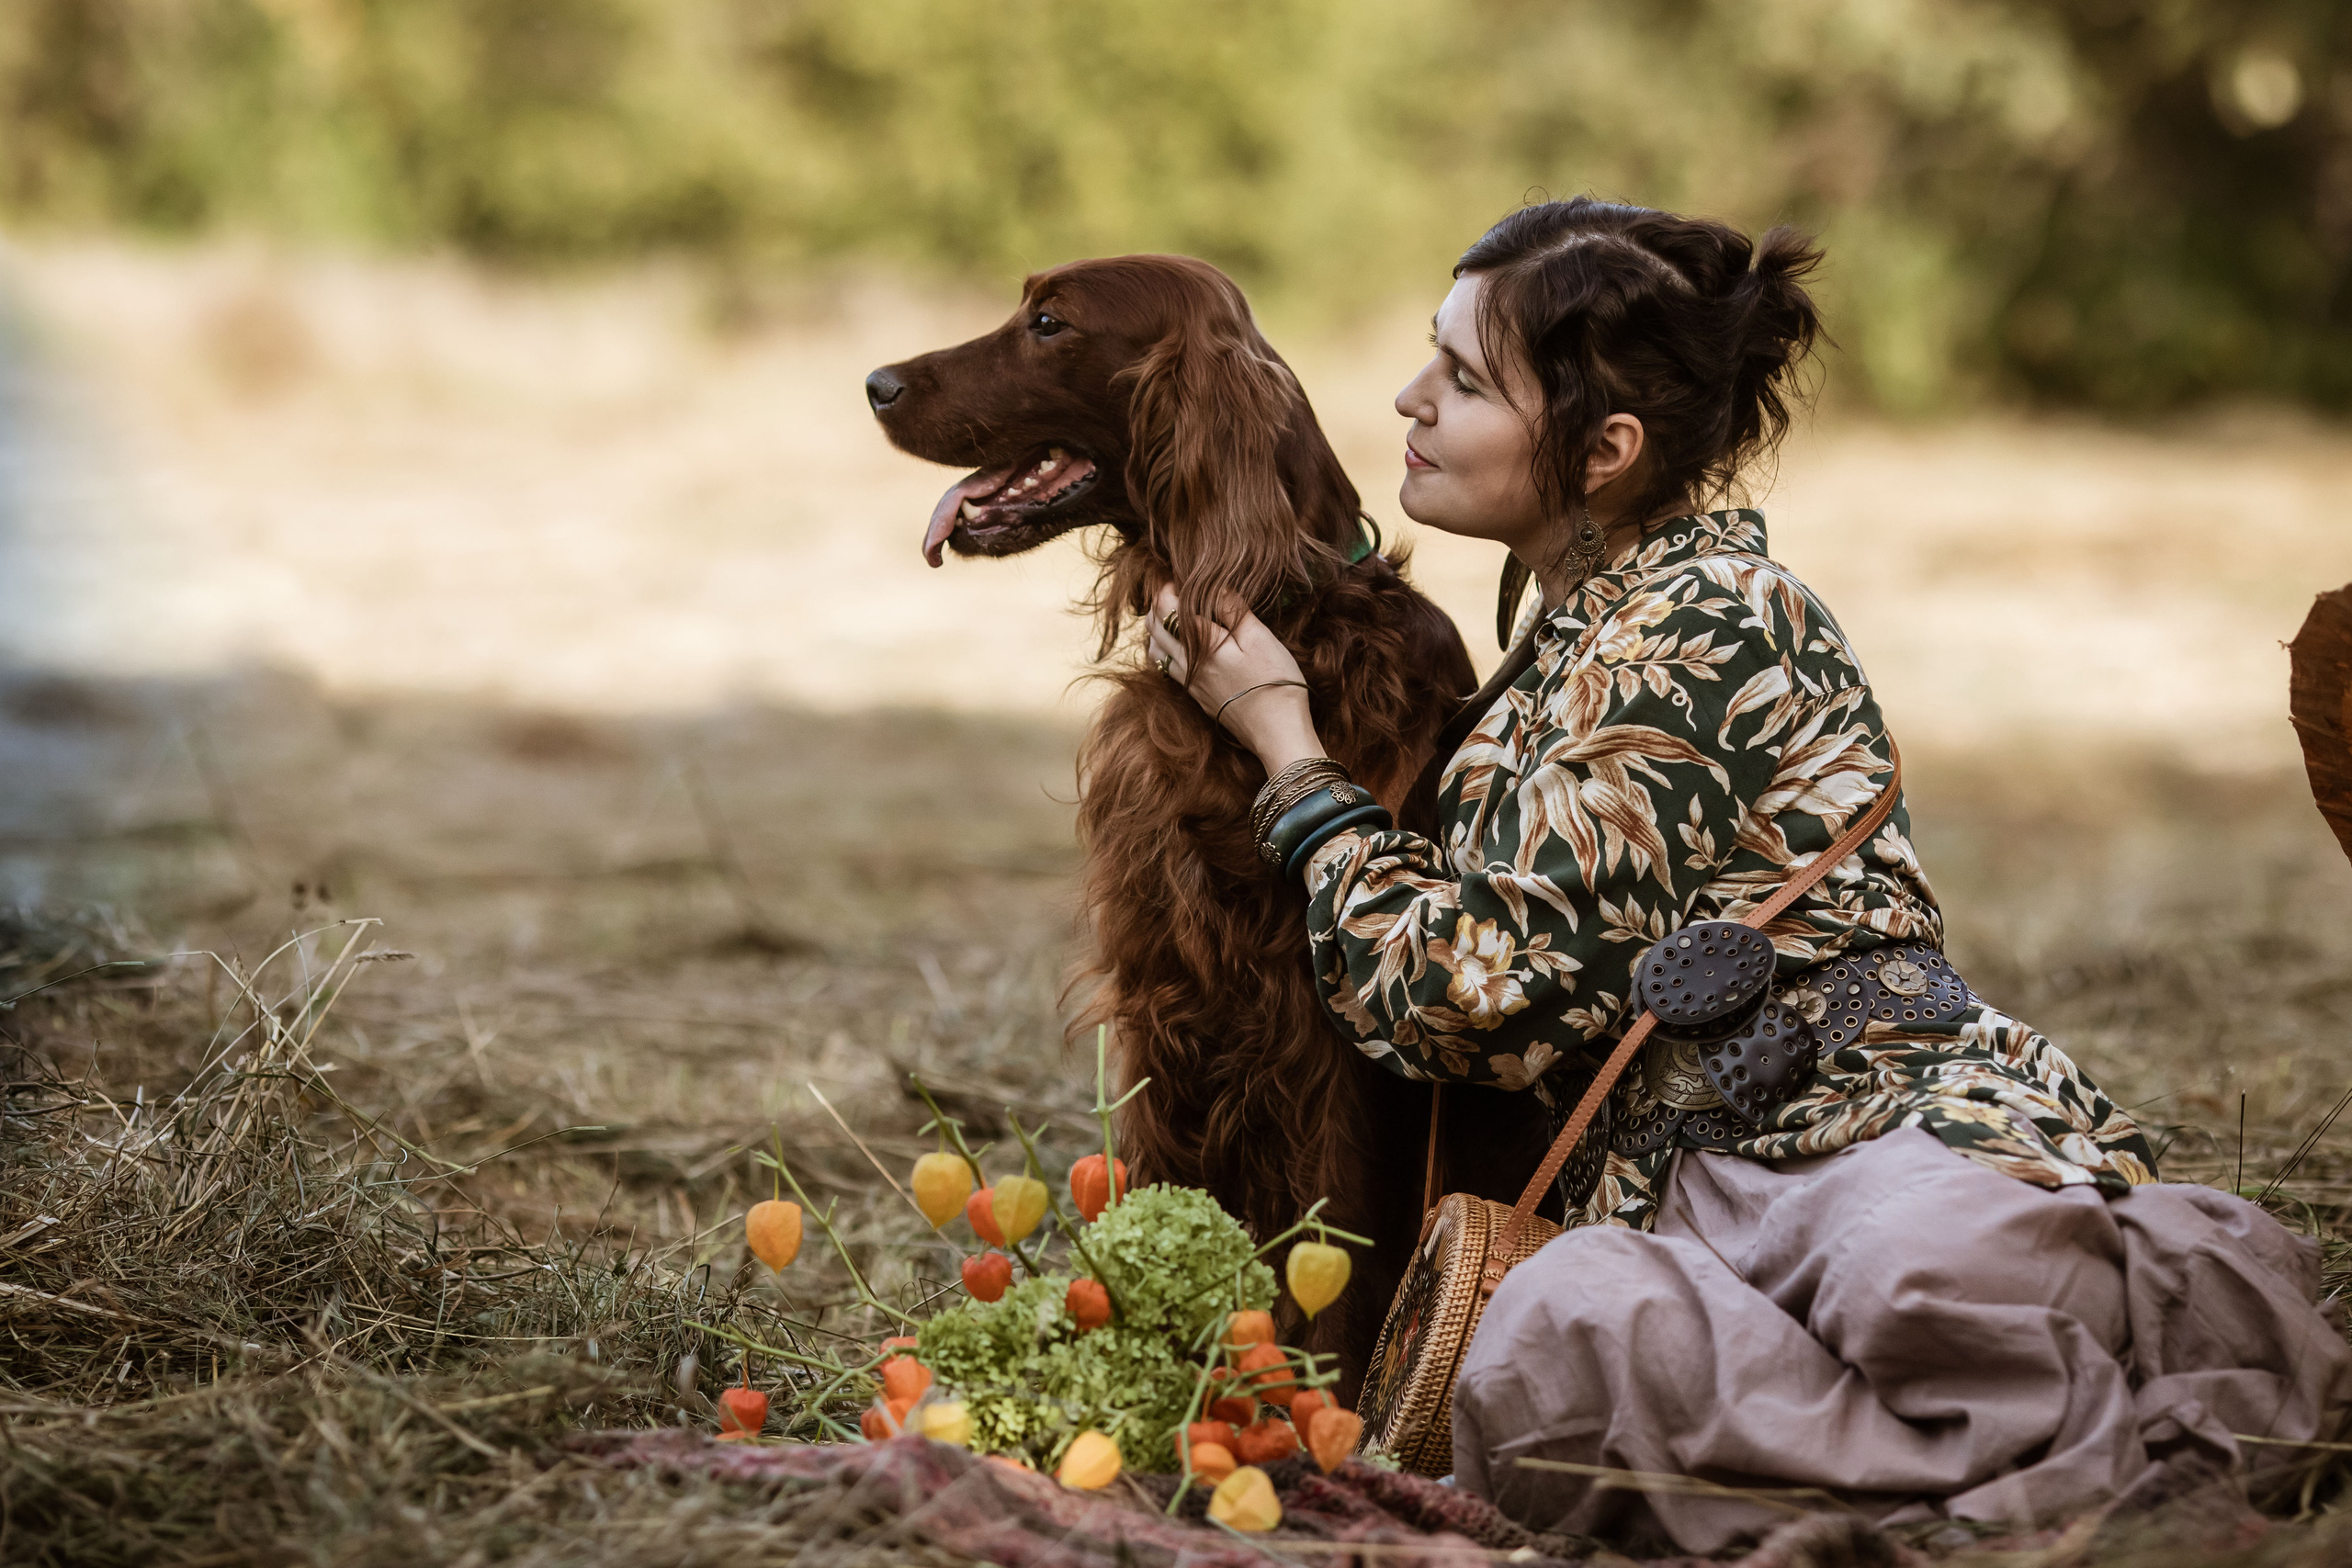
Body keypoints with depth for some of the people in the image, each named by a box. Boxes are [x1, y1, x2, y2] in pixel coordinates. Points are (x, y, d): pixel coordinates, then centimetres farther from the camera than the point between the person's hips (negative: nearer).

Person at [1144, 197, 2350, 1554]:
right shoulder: (1567, 644, 24)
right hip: (1692, 1191, 6)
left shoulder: (1702, 618, -4)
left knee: (1925, 1270, -45)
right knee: (1540, 1361, -34)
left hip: (1889, 1114, -6)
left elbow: (1483, 996, -7)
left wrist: (1281, 733, 4)